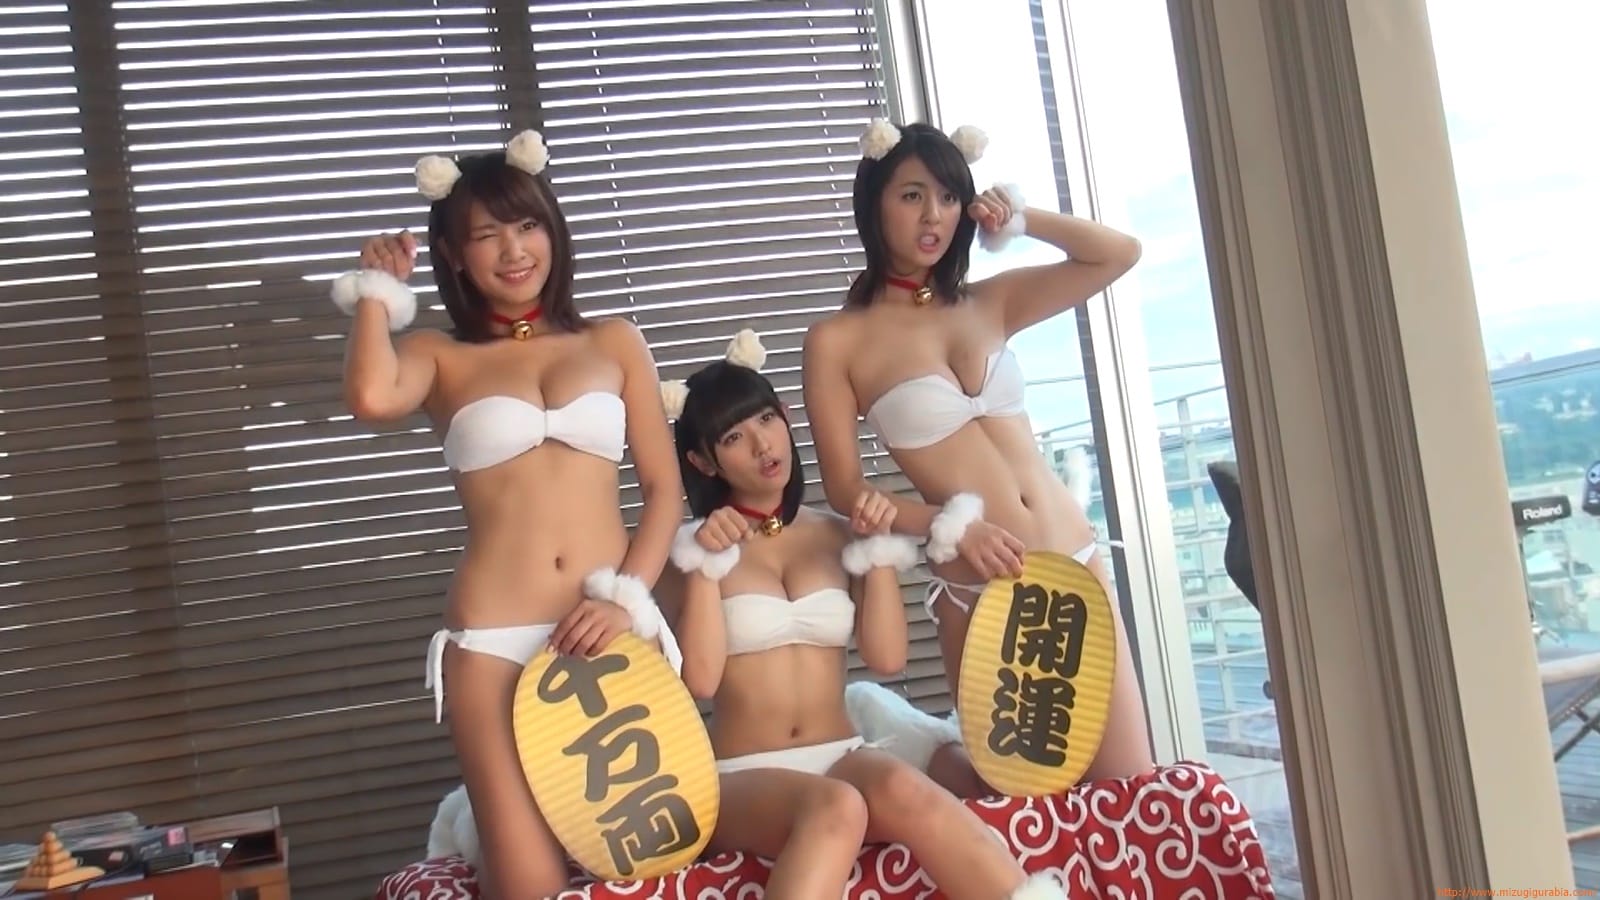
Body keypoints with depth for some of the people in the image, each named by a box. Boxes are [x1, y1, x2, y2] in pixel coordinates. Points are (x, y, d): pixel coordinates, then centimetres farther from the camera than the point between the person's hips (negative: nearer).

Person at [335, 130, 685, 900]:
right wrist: (378, 290, 0)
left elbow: (664, 488, 8)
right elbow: (372, 398, -17)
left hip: (613, 628, 2)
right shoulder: (441, 355, 8)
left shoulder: (613, 342, 12)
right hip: (493, 640, -2)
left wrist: (626, 598, -7)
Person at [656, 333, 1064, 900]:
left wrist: (879, 547, -2)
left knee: (901, 789, -35)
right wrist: (708, 564, -13)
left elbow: (888, 657, 2)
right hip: (744, 778, -2)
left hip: (841, 760, 2)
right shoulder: (694, 547, 3)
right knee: (835, 809, -37)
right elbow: (700, 678, -10)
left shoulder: (836, 535, 11)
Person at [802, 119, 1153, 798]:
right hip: (976, 595, -4)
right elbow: (847, 492, -6)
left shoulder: (990, 302, 10)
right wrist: (951, 525, -18)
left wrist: (1017, 219, 3)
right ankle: (923, 747, 31)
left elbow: (1119, 254, 10)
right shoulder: (838, 341, -3)